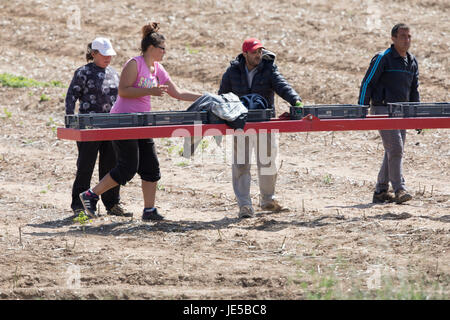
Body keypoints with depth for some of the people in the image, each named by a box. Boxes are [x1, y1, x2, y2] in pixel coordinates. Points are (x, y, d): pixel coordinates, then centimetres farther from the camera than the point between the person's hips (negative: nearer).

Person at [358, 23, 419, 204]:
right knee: (395, 149, -16)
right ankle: (399, 189, -18)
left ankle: (381, 192, 14)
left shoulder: (412, 62, 13)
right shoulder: (382, 59, -8)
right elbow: (367, 84, -7)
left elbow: (414, 90, 22)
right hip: (382, 109, -7)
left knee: (394, 152, 7)